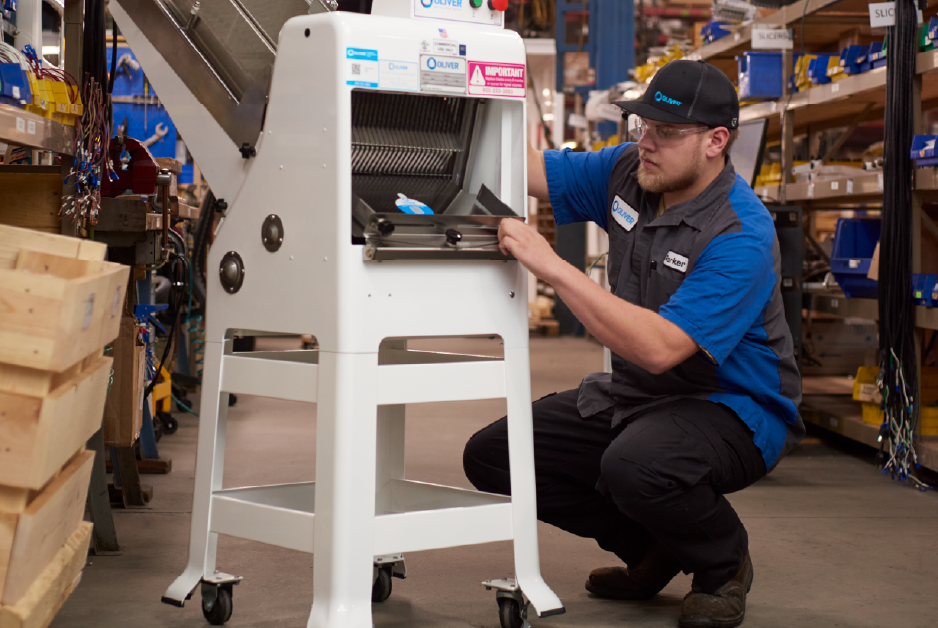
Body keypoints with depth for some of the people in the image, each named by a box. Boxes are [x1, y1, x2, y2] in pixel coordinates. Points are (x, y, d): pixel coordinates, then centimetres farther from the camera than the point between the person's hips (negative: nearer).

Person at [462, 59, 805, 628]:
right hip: (636, 392, 8)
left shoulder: (741, 235, -27)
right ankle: (653, 548, 16)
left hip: (732, 408, -8)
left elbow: (659, 347, -35)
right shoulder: (630, 172, -3)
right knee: (492, 456, -3)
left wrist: (552, 266, -36)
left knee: (635, 464, -40)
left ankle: (725, 564, -3)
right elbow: (530, 169, 4)